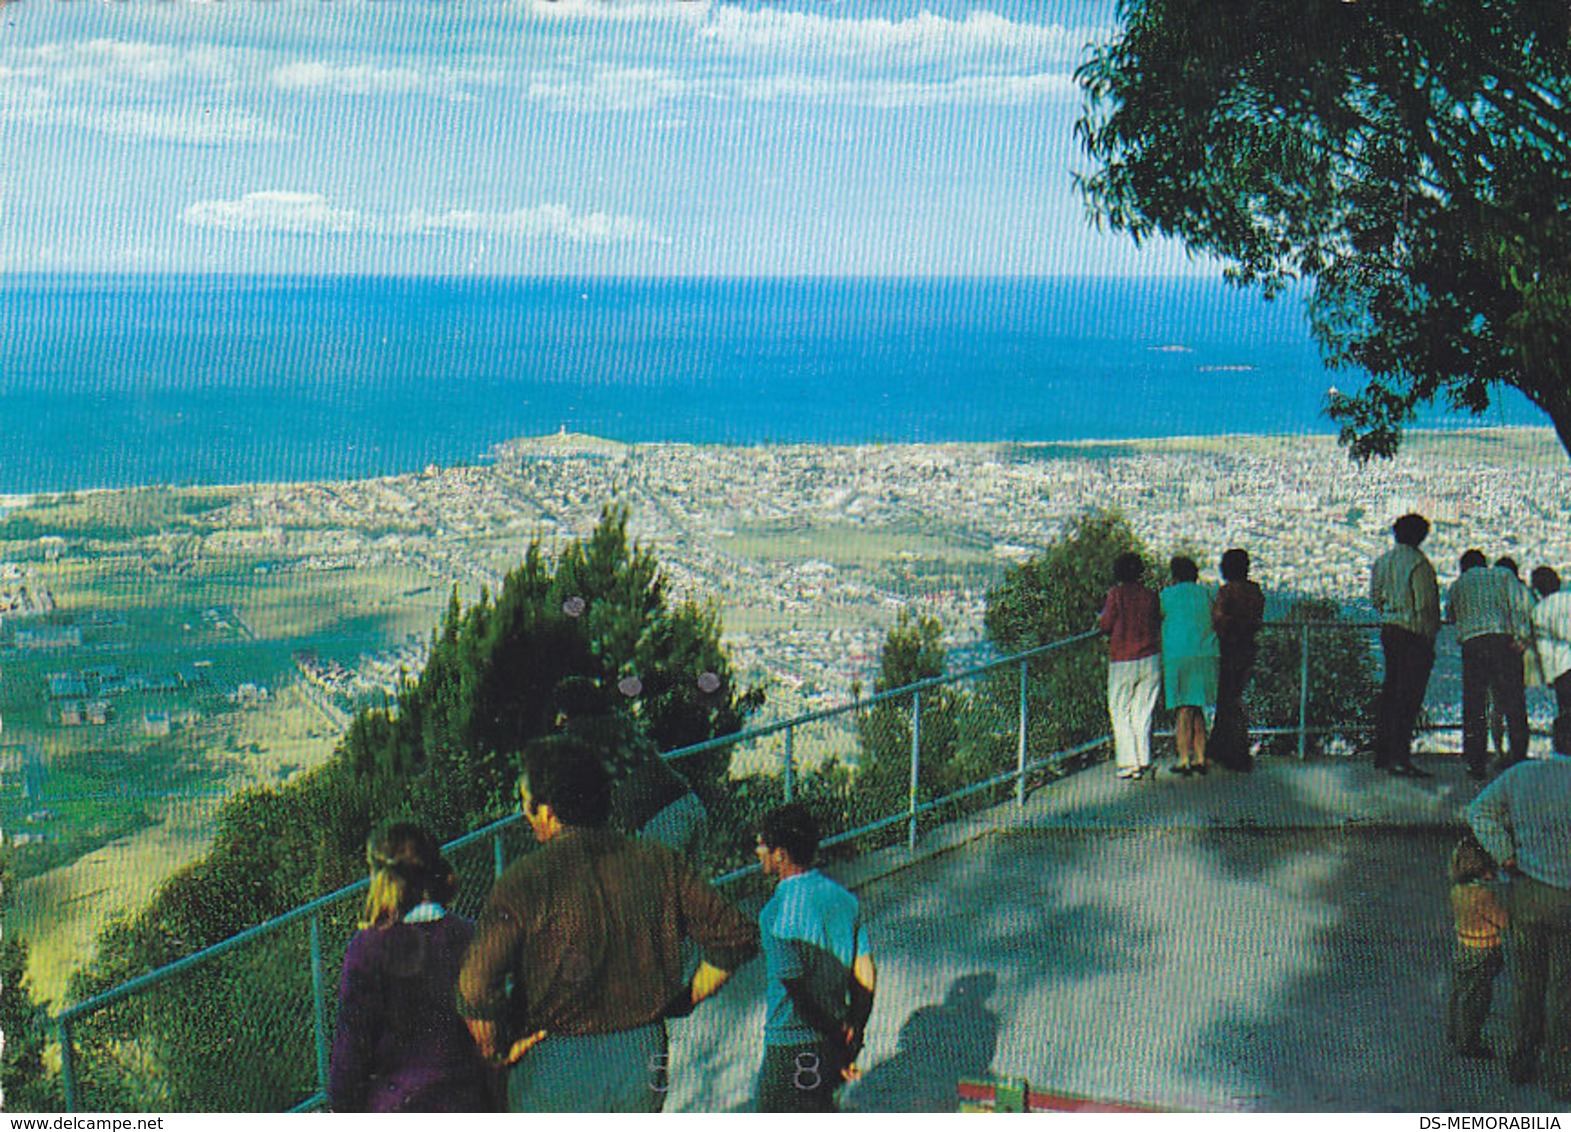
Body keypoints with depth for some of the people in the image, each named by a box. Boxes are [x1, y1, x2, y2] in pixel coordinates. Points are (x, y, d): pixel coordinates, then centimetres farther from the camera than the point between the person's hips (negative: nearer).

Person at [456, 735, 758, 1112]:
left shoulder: (526, 877, -13)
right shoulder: (658, 862, -1)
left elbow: (477, 990, -23)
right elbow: (736, 936, 1)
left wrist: (499, 1049, -6)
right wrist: (683, 1003, 10)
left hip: (555, 1069, -4)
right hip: (644, 1058, 4)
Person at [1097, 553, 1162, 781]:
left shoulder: (1116, 594, -6)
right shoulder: (1150, 596, 3)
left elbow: (1106, 625, -7)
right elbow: (1157, 625, 8)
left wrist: (1100, 619, 15)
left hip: (1122, 661, -3)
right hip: (1150, 659, 3)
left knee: (1120, 712, 5)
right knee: (1143, 712, 10)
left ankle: (1128, 763, -1)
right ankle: (1144, 760, 7)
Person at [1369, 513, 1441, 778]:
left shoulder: (1383, 560, 10)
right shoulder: (1418, 562, -13)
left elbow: (1375, 597, 15)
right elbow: (1424, 604, -15)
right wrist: (1429, 636, -8)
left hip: (1389, 630, 8)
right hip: (1414, 635, -8)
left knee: (1390, 691, 15)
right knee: (1409, 697, -7)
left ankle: (1382, 754, 19)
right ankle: (1400, 758, -10)